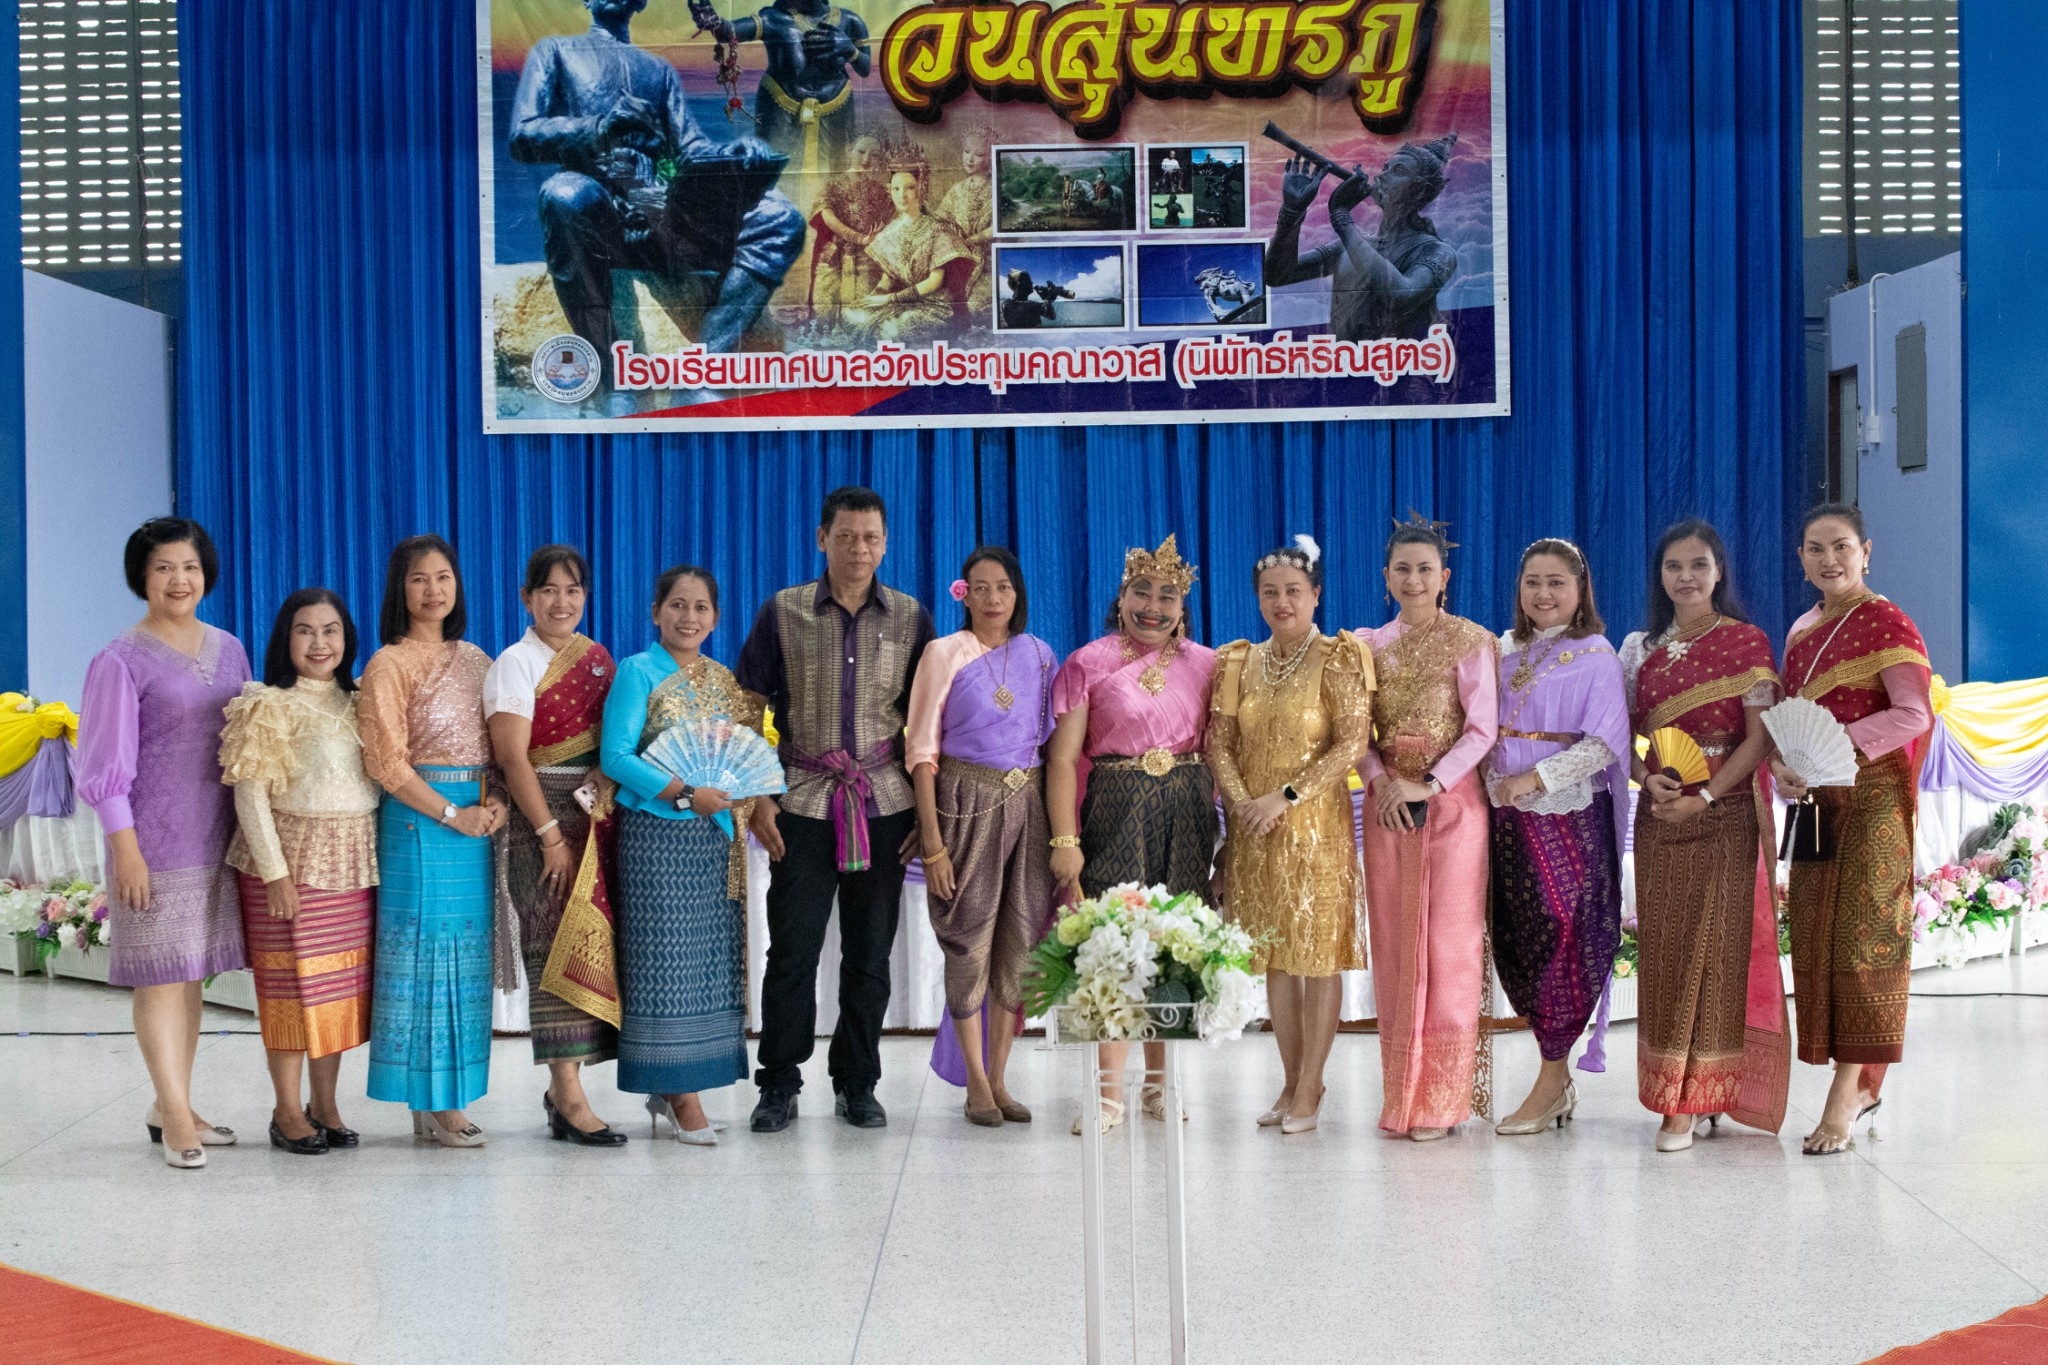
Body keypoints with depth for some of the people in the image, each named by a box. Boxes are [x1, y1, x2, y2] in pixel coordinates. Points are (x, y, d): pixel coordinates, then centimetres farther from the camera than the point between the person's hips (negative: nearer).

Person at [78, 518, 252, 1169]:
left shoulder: (228, 650, 11)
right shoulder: (123, 661, -6)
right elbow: (106, 765, -8)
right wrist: (125, 848, -13)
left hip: (215, 839, 6)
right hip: (155, 840, -6)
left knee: (191, 976, 11)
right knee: (162, 975, -5)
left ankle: (170, 1107, 21)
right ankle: (176, 1119, -1)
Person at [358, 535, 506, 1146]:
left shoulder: (474, 659, 14)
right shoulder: (390, 664, -4)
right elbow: (387, 762, -10)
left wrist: (496, 803, -2)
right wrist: (451, 814, -14)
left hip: (477, 818, 6)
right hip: (418, 818, -6)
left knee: (465, 952, 6)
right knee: (426, 945, -4)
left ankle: (448, 1097, 13)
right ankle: (429, 1102, 2)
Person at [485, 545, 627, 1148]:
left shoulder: (598, 658, 13)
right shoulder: (516, 664, -4)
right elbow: (513, 758, -11)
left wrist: (617, 817, 4)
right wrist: (552, 836, -16)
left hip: (598, 813, 6)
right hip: (540, 814, -6)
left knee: (594, 938, 4)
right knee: (557, 946, -7)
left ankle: (561, 1086, 13)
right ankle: (570, 1098, -6)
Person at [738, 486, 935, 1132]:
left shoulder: (911, 618, 6)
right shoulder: (783, 612, 2)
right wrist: (758, 798, -4)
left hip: (885, 805, 1)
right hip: (804, 803, -1)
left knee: (870, 952, 6)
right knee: (792, 948, -1)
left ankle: (857, 1084, 18)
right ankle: (779, 1085, 10)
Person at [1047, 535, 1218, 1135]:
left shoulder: (1204, 665, 10)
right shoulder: (1088, 664, 1)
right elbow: (1063, 756, -4)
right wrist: (1065, 840, -11)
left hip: (1187, 813, 3)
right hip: (1116, 810, -3)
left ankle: (1158, 1082, 17)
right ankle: (1110, 1092, -2)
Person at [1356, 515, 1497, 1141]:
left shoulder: (1471, 642, -1)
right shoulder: (1370, 645, 11)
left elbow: (1482, 729, -7)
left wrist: (1428, 785, -16)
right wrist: (1380, 782, -10)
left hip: (1452, 801, -4)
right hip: (1387, 803, 4)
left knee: (1448, 947, -4)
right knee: (1393, 947, 4)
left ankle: (1440, 1100, 1)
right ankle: (1400, 1094, 11)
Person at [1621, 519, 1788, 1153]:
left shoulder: (1745, 642, -2)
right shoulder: (1641, 648, 12)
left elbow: (1759, 737, -7)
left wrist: (1705, 796, -17)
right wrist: (1647, 779, -7)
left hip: (1724, 816, -4)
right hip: (1658, 817, 4)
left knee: (1717, 949, -6)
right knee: (1663, 952, 3)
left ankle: (1696, 1097, -4)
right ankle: (1674, 1097, 10)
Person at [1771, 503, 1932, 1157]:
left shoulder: (1886, 623, -6)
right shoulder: (1800, 632, 15)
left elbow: (1914, 714, -16)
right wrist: (1782, 763, -6)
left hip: (1871, 799, -7)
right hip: (1814, 804, 7)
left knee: (1860, 937, -8)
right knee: (1816, 941, 5)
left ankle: (1846, 1091, -6)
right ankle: (1861, 1084, 16)